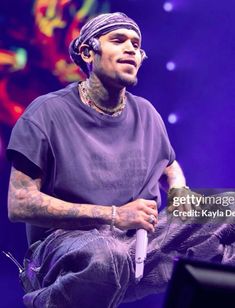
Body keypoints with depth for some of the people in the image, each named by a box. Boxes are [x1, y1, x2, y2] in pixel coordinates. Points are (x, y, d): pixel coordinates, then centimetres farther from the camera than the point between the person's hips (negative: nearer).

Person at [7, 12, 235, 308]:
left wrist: (181, 194, 4)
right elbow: (19, 205, -12)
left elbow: (170, 165, 31)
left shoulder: (145, 113, 12)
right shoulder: (47, 113, -5)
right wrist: (113, 215, -18)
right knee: (108, 256, -41)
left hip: (142, 238, 4)